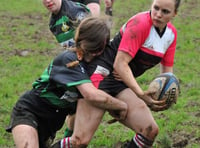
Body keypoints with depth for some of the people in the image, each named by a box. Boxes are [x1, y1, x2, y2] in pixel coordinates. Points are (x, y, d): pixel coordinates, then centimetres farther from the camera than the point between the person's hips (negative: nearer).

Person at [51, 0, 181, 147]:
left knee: (150, 130, -14)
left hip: (122, 85, 7)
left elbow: (167, 70, 16)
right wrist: (141, 94, -29)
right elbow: (120, 64, -21)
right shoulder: (140, 23, -16)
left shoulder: (171, 34, 7)